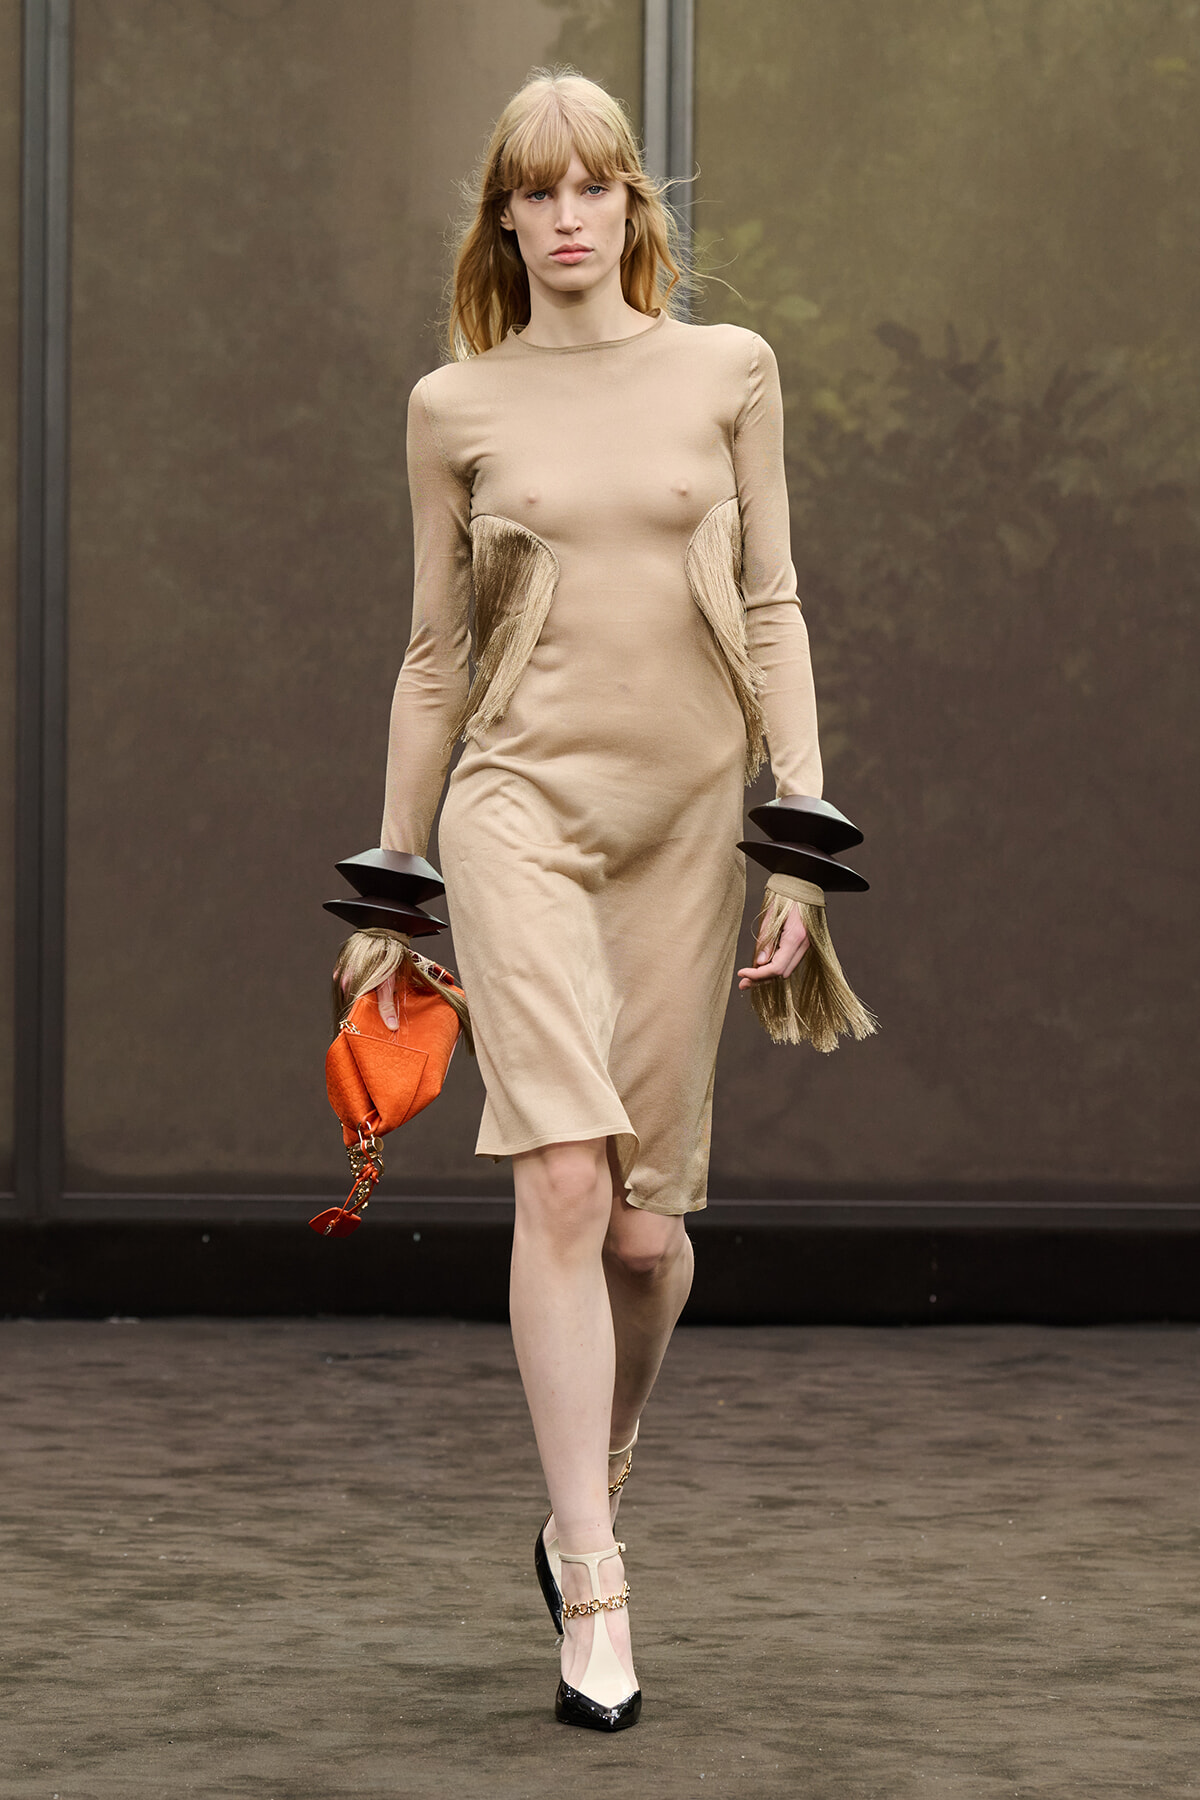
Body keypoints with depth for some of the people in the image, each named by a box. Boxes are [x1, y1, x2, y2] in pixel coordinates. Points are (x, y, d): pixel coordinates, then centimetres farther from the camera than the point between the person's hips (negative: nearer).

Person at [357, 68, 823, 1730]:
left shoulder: (727, 372, 8)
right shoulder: (455, 408, 7)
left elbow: (771, 605, 7)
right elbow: (437, 651, 11)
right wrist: (395, 876, 11)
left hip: (684, 814, 2)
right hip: (521, 800, -1)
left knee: (651, 1220, 3)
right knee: (565, 1176, -17)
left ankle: (585, 1506, 30)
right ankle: (597, 1593, -15)